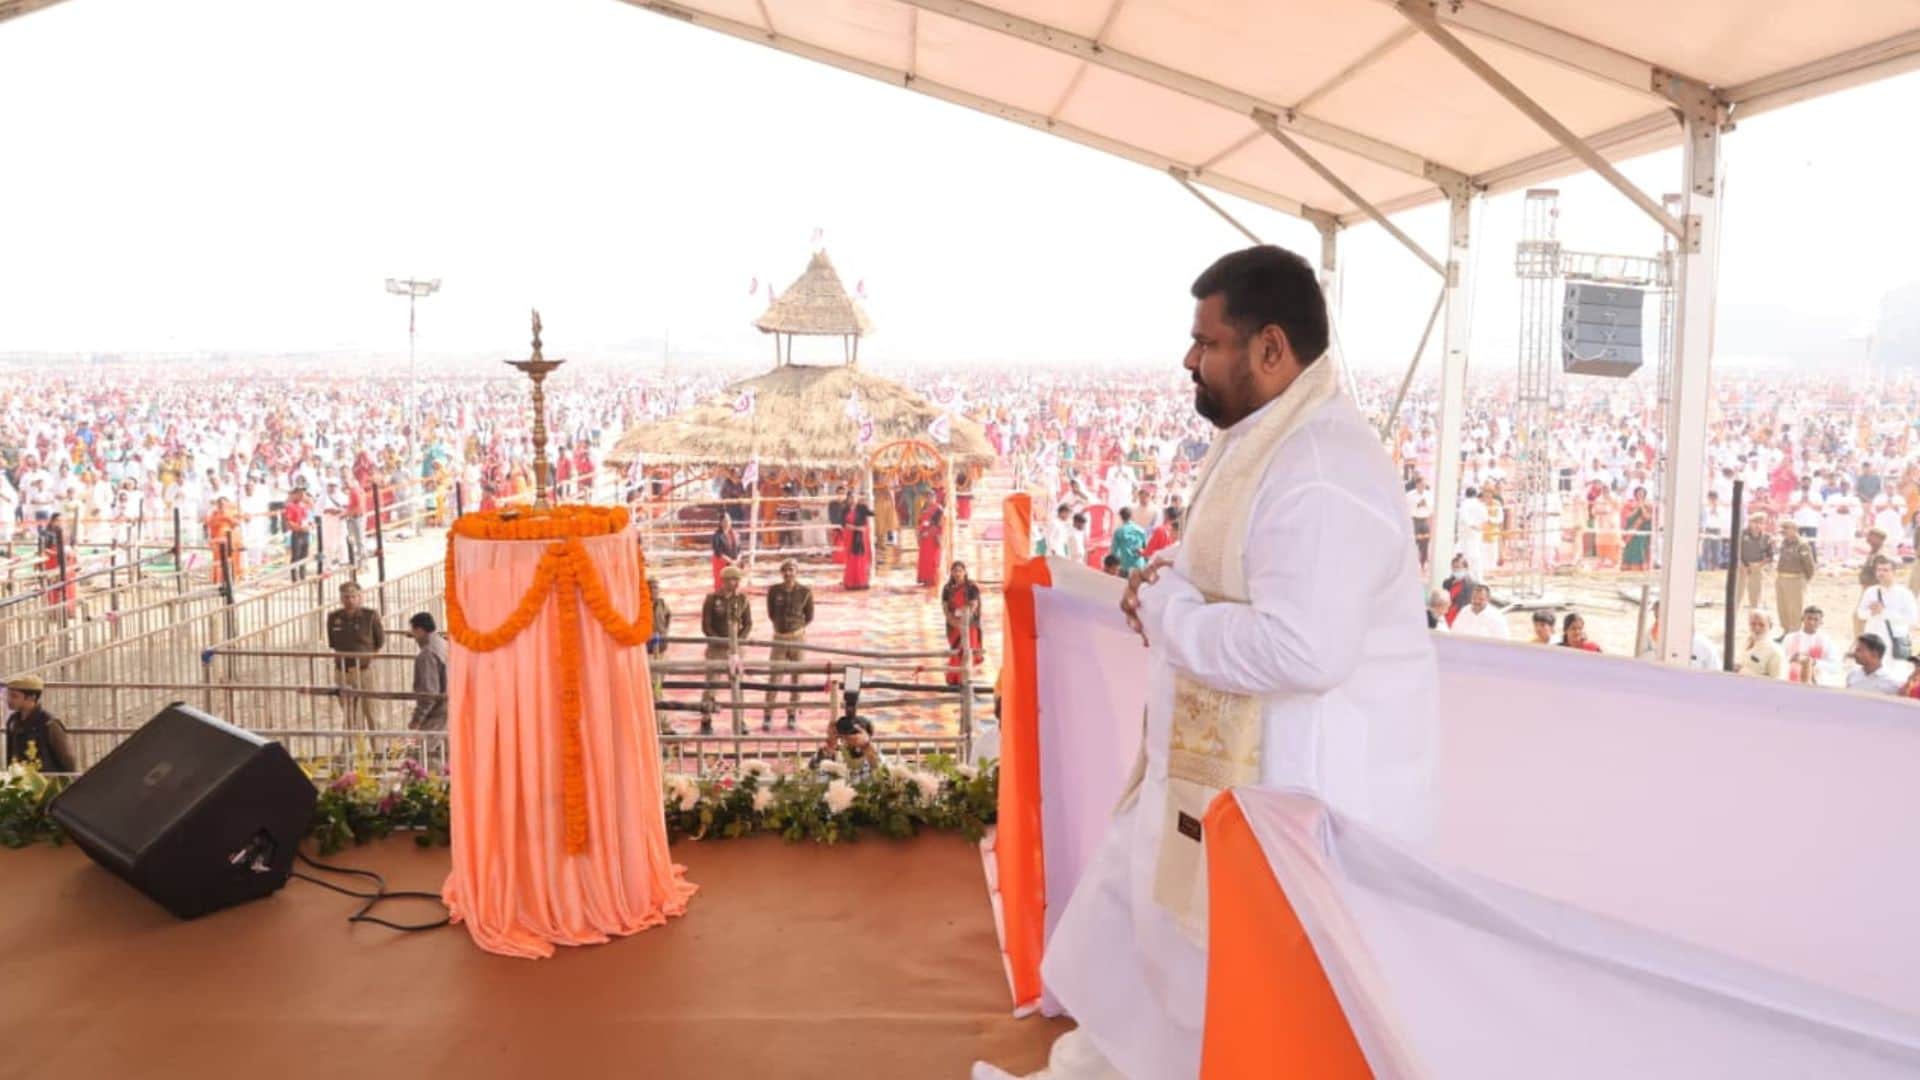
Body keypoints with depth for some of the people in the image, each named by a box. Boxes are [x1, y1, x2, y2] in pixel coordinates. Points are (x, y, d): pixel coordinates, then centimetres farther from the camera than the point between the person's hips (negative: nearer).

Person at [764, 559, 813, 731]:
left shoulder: (805, 592, -5)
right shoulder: (774, 591, -2)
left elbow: (809, 617, 5)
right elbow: (771, 614, 11)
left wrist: (797, 627, 0)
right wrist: (780, 626, 6)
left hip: (798, 638, 0)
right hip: (779, 638, 0)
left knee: (796, 678, 6)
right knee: (774, 677, -2)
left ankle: (793, 715, 18)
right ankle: (767, 716, 6)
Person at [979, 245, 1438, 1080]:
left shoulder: (1320, 471, -26)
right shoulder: (1266, 437, 7)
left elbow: (1302, 649, -34)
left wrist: (1166, 608, -21)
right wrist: (1169, 588, 1)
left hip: (1300, 783, -10)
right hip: (1219, 762, 10)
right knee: (1133, 919, 23)